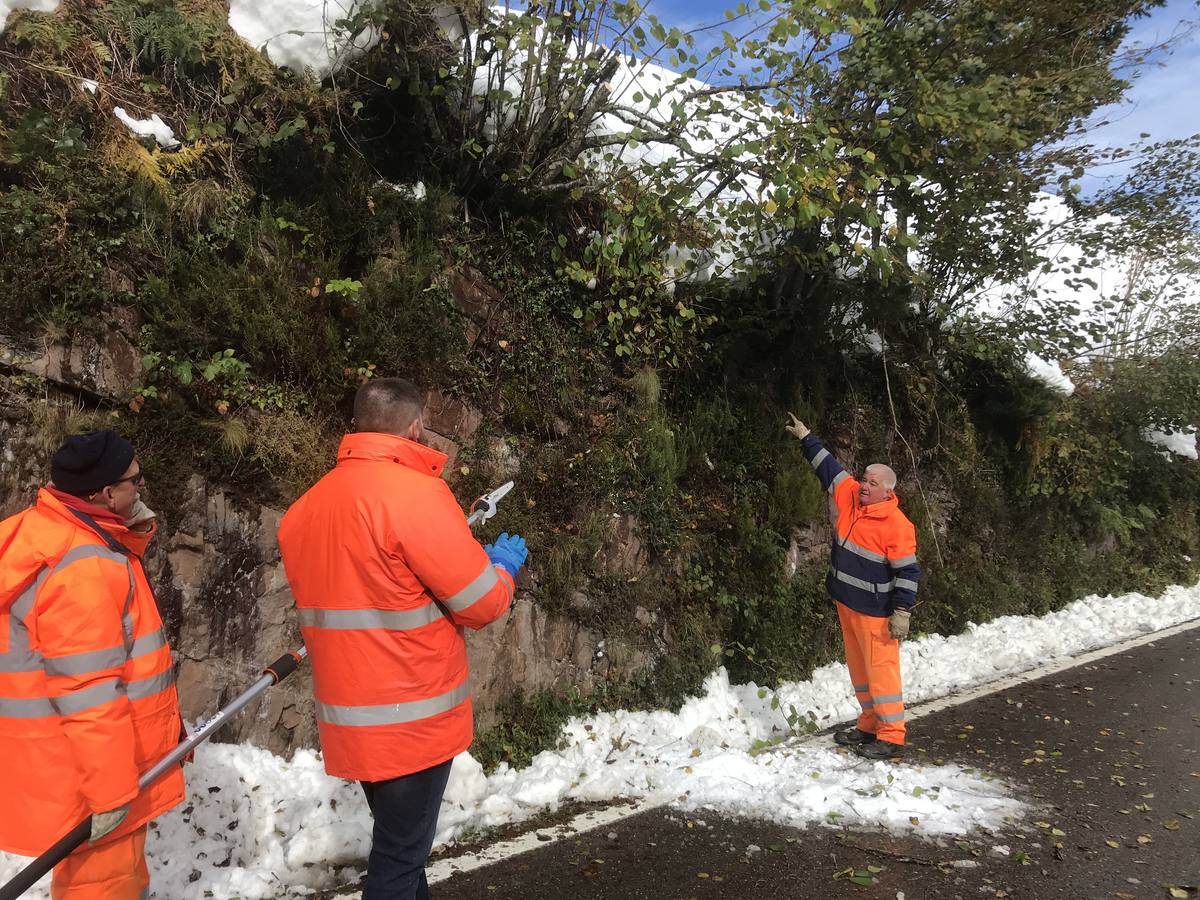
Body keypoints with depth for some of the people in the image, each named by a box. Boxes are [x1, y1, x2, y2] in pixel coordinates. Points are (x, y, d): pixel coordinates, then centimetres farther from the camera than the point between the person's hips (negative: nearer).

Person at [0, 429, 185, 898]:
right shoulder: (81, 568, -27)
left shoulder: (53, 531, 2)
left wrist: (134, 532, 1)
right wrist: (110, 788, -20)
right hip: (84, 769, -10)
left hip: (73, 757, 10)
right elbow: (88, 693, -27)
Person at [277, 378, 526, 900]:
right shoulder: (414, 492, -19)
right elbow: (483, 603, -16)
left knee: (397, 844, 23)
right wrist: (502, 565, 5)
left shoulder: (306, 507, 5)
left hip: (350, 716, 8)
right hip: (411, 718, -7)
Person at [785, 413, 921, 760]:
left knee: (881, 669, -1)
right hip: (846, 602, 8)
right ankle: (870, 725, 31)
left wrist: (902, 612, -16)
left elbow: (907, 572, -15)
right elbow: (827, 465, 14)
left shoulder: (897, 524, -17)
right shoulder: (849, 495, 1)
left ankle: (892, 736, 10)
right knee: (858, 667, 17)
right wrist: (805, 436, 19)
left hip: (875, 610, -8)